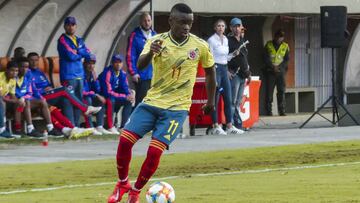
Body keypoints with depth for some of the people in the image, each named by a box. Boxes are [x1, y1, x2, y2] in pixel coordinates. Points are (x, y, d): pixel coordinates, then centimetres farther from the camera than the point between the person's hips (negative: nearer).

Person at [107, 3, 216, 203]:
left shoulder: (200, 46, -6)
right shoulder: (157, 41, -8)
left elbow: (210, 72, 12)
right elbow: (140, 65, -24)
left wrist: (210, 101, 18)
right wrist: (151, 52, -46)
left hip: (177, 108, -1)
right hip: (151, 102, 1)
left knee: (154, 151, -14)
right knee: (125, 140, -12)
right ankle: (123, 184, 13)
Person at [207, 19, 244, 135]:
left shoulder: (226, 40, 13)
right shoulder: (211, 40, -8)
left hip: (224, 69, 7)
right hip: (215, 68, -7)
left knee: (228, 99, 4)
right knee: (215, 99, -4)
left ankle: (230, 126, 6)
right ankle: (215, 127, -1)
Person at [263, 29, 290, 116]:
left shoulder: (285, 46, 10)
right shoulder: (268, 45, 6)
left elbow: (287, 59, 5)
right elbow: (266, 58, 1)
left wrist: (279, 67, -9)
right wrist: (273, 67, -11)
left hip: (281, 72, 1)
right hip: (270, 72, -1)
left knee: (281, 92, -3)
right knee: (269, 91, -4)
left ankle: (282, 111, -2)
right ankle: (269, 111, -2)